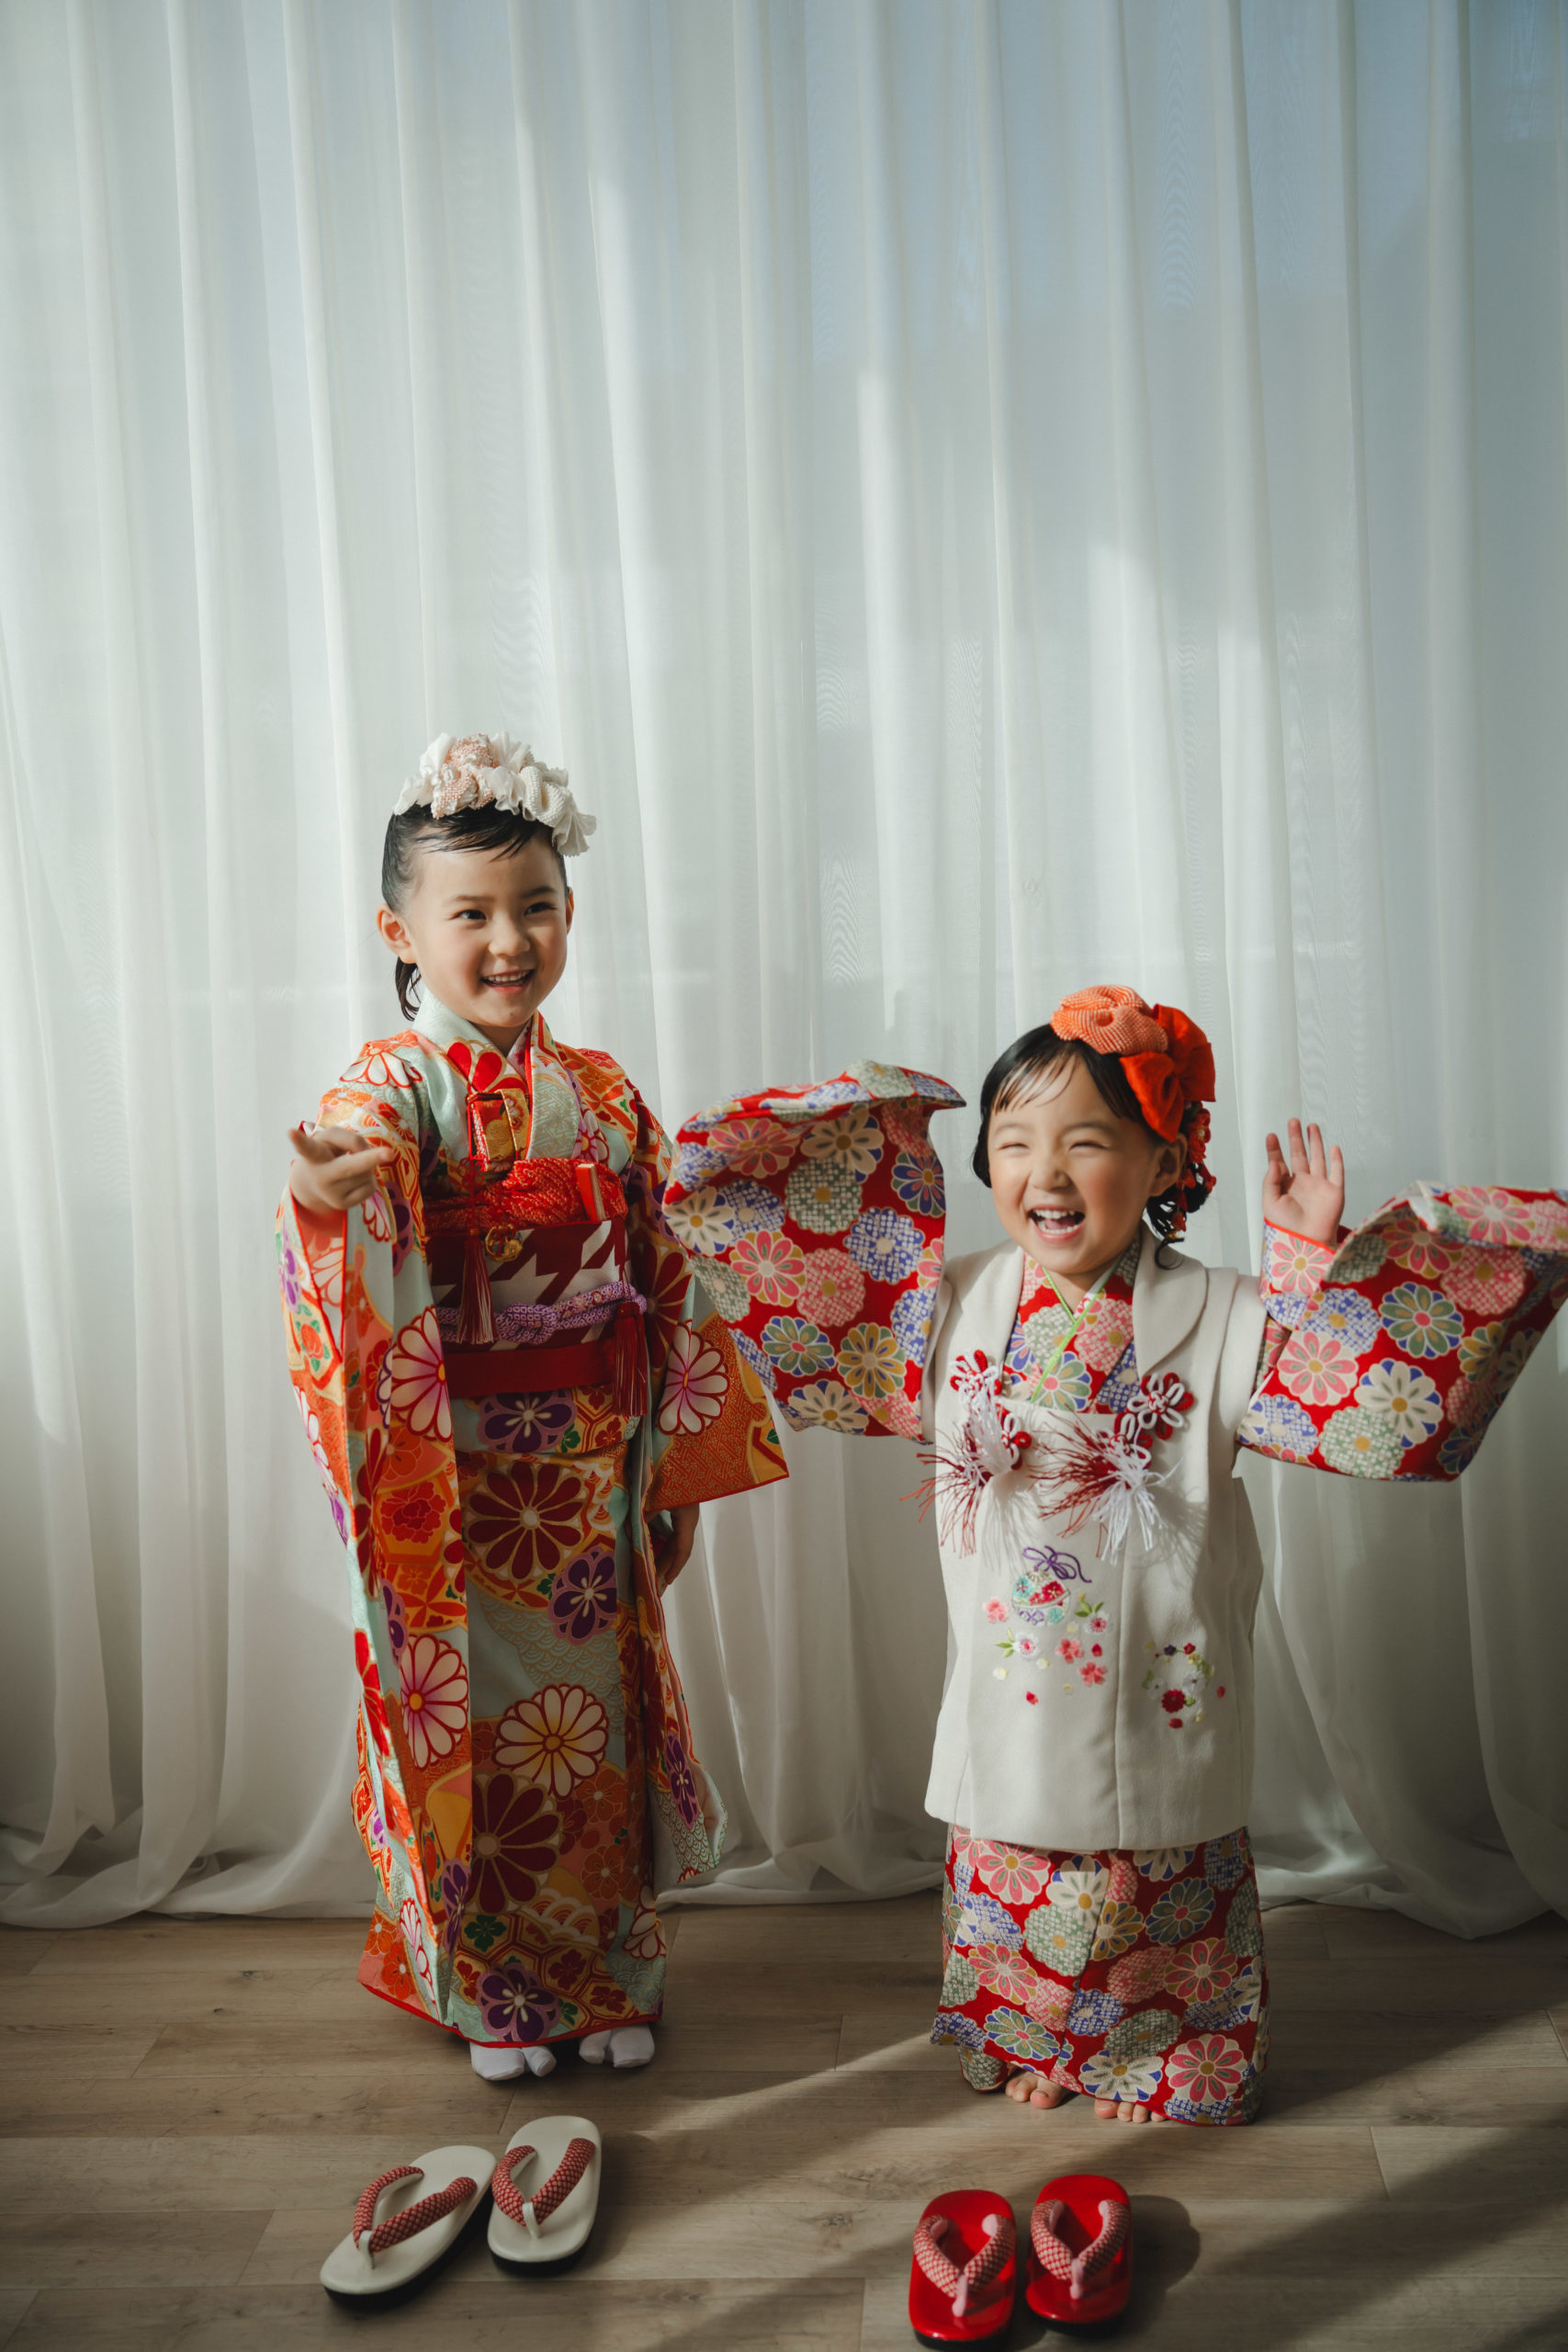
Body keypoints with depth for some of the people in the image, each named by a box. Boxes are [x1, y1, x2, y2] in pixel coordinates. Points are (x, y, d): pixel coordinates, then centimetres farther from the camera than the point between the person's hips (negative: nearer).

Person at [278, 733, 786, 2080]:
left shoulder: (605, 1095, 5)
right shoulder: (391, 1089, -9)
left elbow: (666, 1279, 10)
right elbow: (352, 1262, -28)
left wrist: (679, 1466, 10)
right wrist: (320, 1197, -52)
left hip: (596, 1472, 4)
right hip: (457, 1478, -4)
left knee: (602, 1709, 13)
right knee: (479, 1716, 8)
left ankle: (612, 1976, 32)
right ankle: (488, 1988, 28)